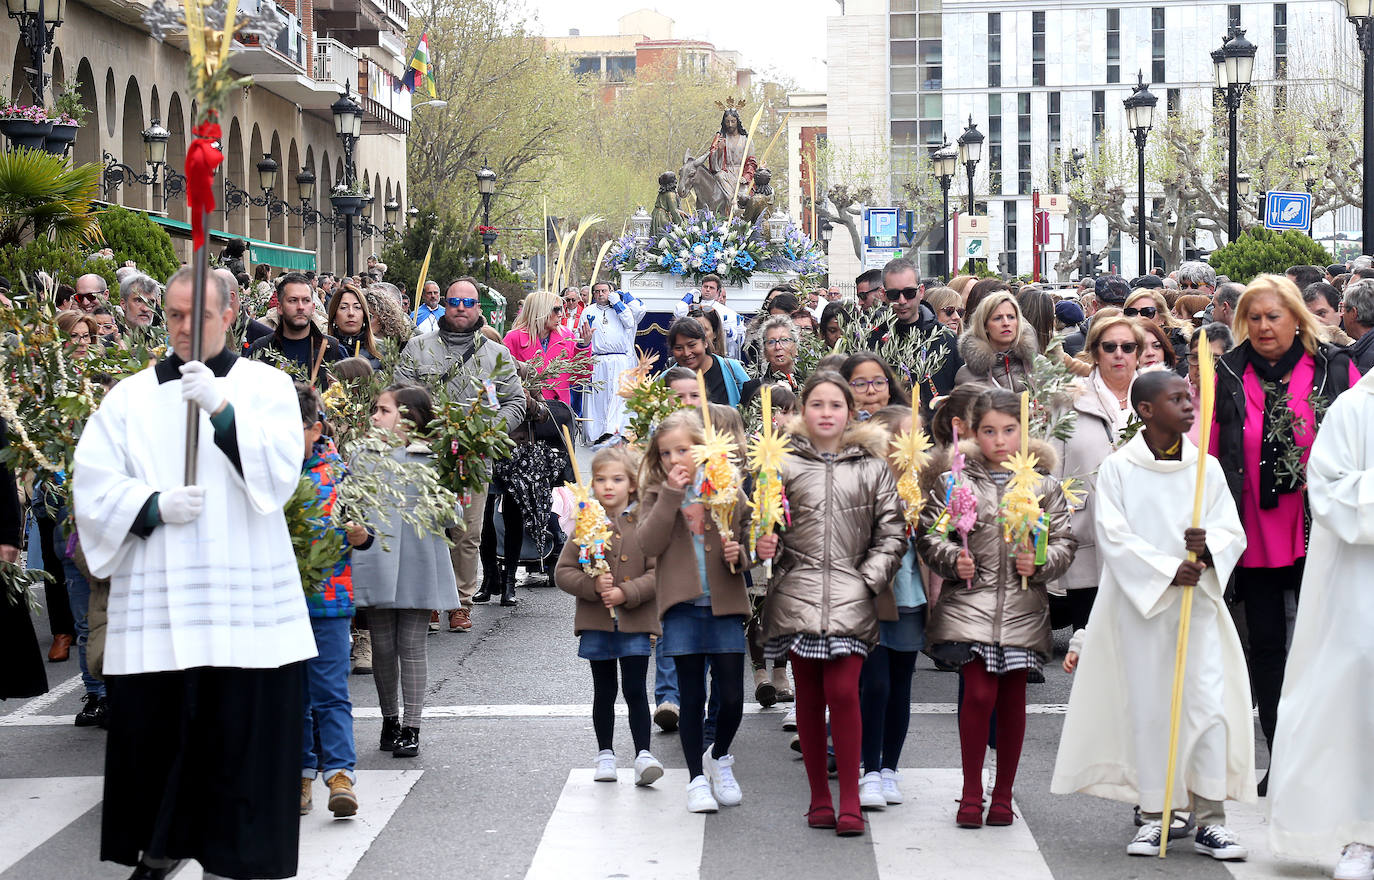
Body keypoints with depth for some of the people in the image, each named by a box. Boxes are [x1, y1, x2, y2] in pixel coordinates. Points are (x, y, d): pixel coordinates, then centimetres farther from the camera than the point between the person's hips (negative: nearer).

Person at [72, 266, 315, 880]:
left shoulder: (266, 386, 8)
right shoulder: (130, 397, 13)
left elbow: (280, 469, -8)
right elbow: (92, 484, 4)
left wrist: (220, 408, -21)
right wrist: (154, 505, -13)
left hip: (243, 596, -2)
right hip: (153, 600, 2)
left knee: (239, 732, -5)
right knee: (154, 729, 2)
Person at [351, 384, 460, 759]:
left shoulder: (431, 460, -1)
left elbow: (450, 516, -1)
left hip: (417, 564, -2)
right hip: (377, 562, 2)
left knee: (412, 645, 2)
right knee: (382, 645, 9)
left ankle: (411, 728, 8)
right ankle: (389, 719, 25)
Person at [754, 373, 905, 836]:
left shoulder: (872, 467, 8)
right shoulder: (784, 464, 7)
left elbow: (892, 533, 7)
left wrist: (869, 579, -3)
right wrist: (765, 546, -12)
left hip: (849, 594, -1)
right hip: (797, 593, 1)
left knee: (843, 692, -11)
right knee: (808, 697, 5)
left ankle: (850, 802, -3)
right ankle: (819, 798, 15)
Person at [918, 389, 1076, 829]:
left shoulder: (1044, 484, 7)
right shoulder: (957, 480, 3)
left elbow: (1065, 542, 8)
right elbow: (928, 533, 4)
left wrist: (1040, 563, -10)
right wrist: (952, 560, -12)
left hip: (1023, 607, 2)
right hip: (970, 602, -2)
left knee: (1012, 698, 6)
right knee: (979, 693, -10)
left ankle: (1003, 794, 18)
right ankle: (971, 792, 3)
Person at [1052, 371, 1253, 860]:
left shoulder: (1206, 468, 6)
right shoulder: (1117, 469, -1)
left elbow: (1233, 532, 2)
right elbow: (1113, 536, -8)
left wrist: (1207, 545, -20)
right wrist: (1167, 570, -17)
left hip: (1199, 603, 2)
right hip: (1139, 604, -2)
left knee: (1208, 705, -5)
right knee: (1147, 708, 1)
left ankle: (1209, 819, 0)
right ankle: (1154, 816, 11)